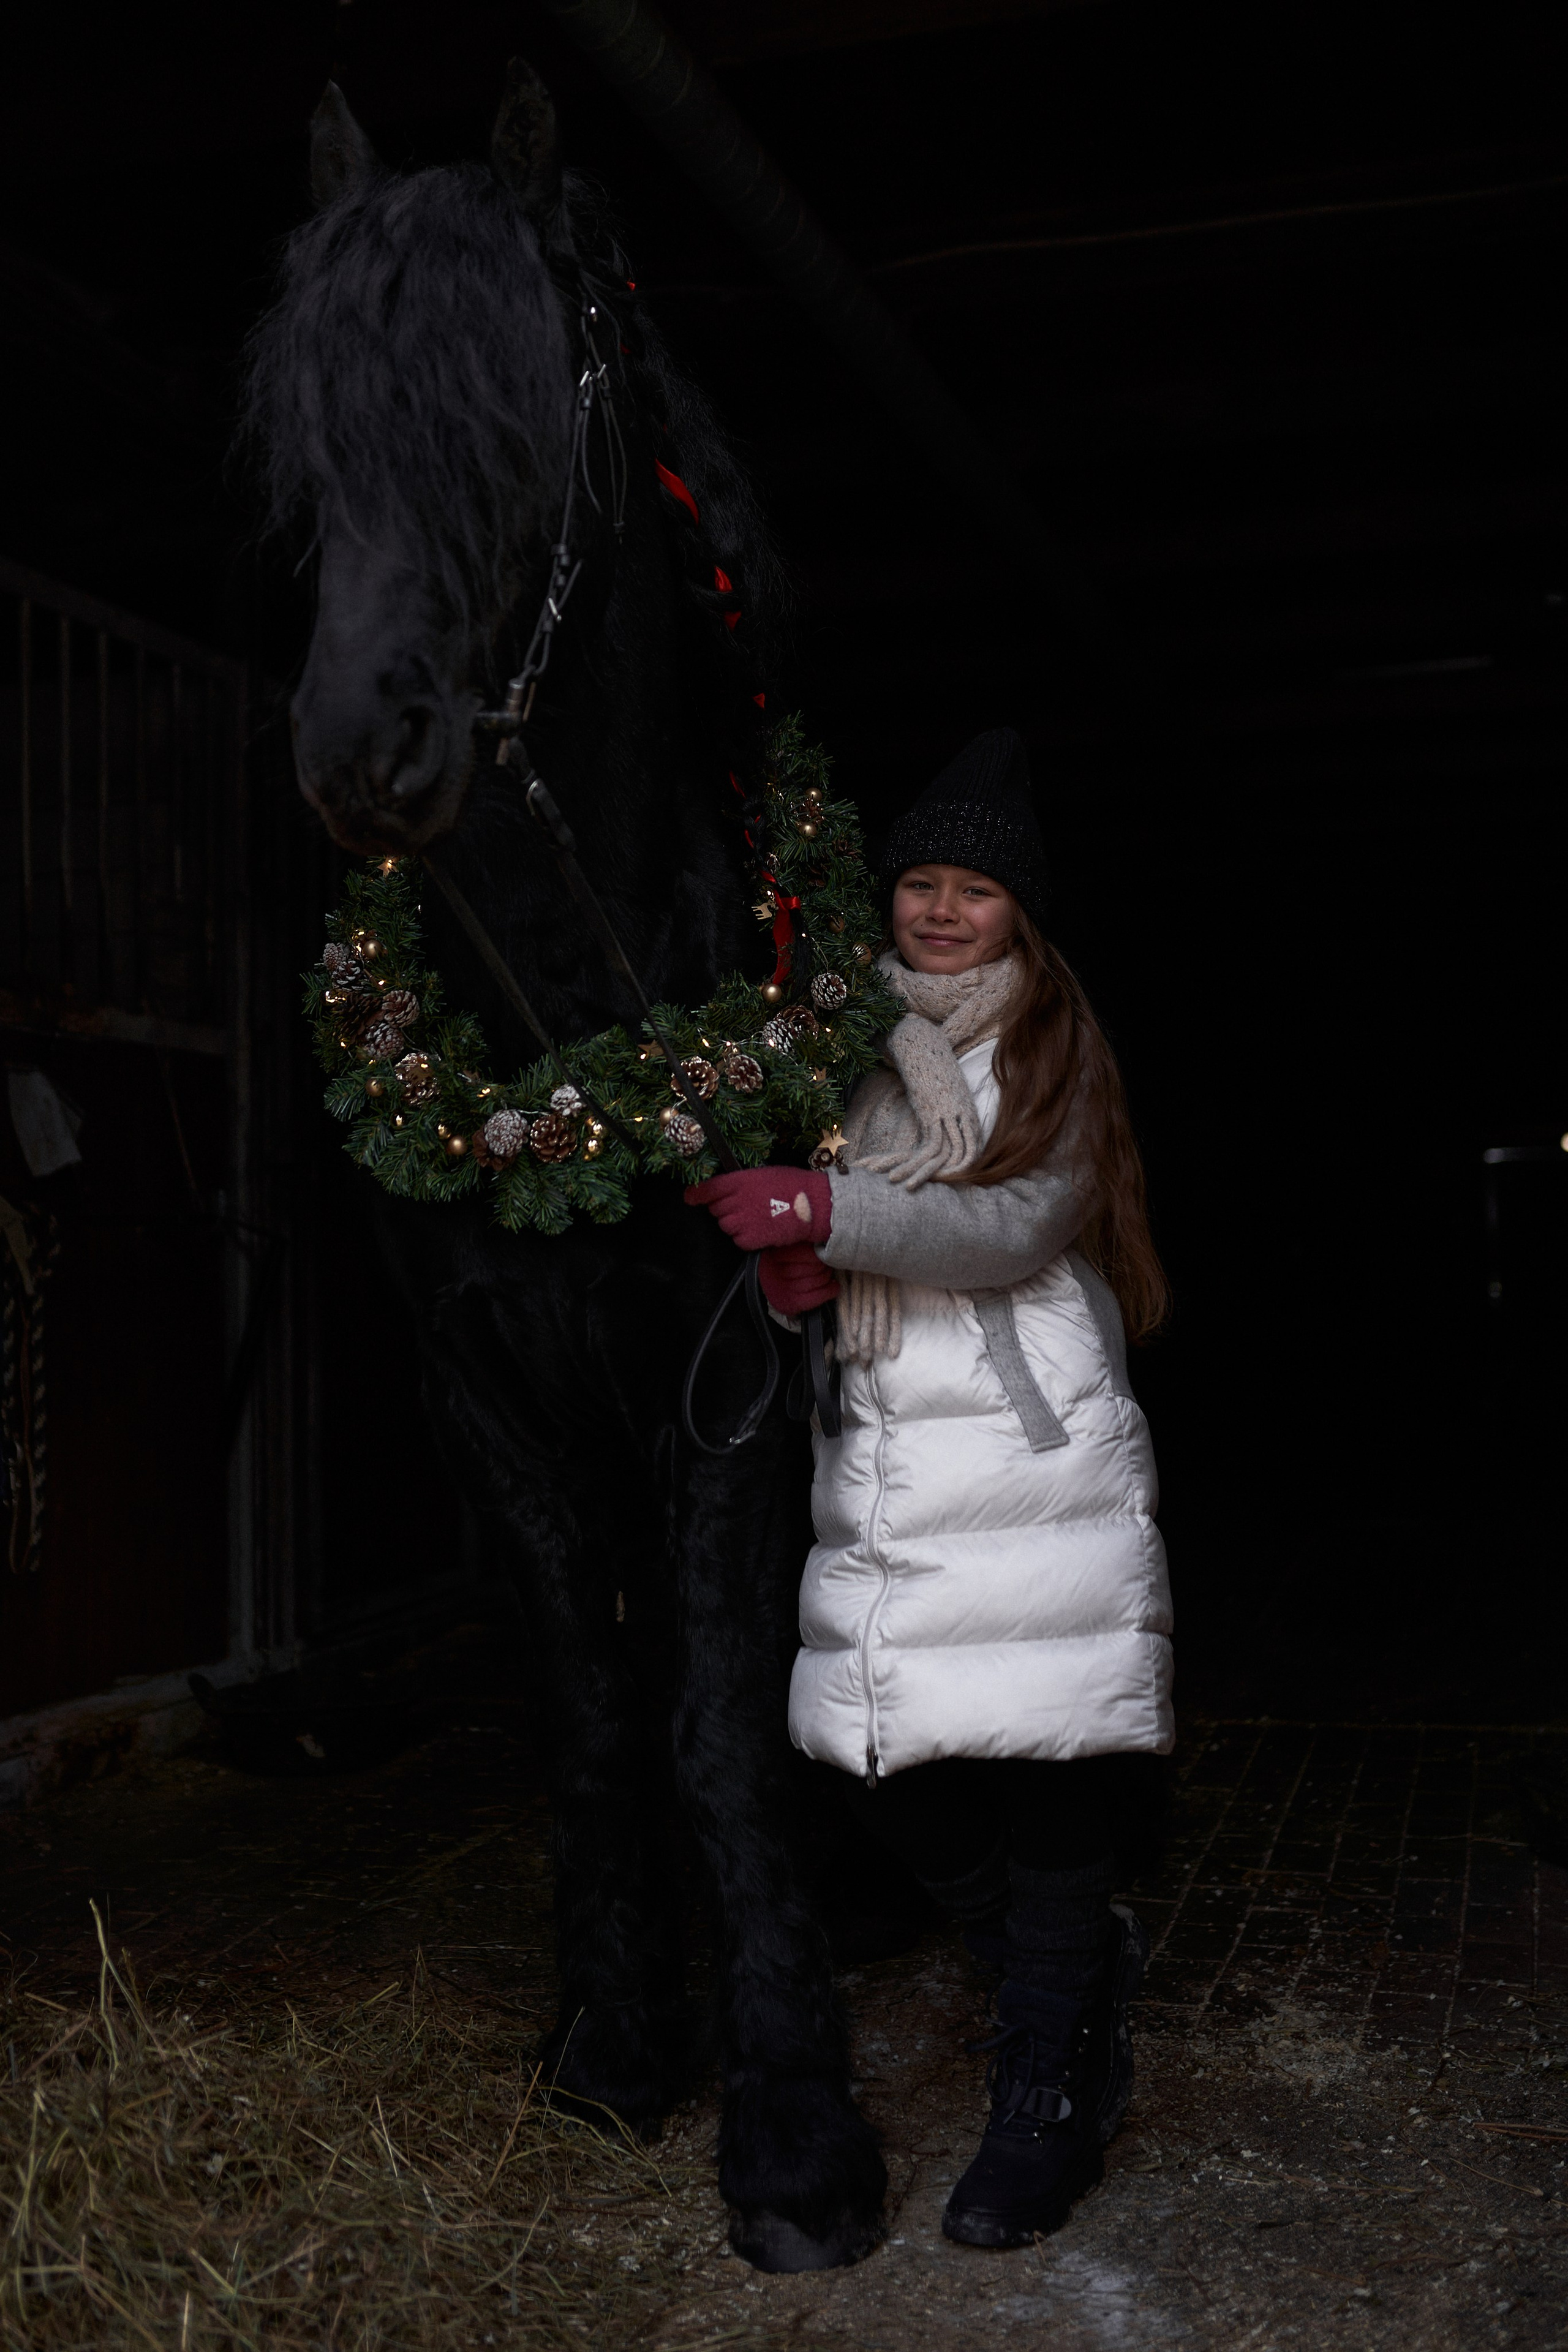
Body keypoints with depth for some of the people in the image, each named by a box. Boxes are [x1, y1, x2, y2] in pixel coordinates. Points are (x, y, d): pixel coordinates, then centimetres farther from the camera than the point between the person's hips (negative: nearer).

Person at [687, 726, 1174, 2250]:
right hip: (878, 1454, 4)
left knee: (1048, 1755, -8)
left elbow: (1022, 1223, -12)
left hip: (1036, 1451, -3)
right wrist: (786, 1263, -5)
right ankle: (1086, 1969, 29)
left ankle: (1042, 2100, 8)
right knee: (894, 1778, 2)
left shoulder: (1053, 1053, 5)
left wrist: (831, 1209, -24)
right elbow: (802, 1241, 19)